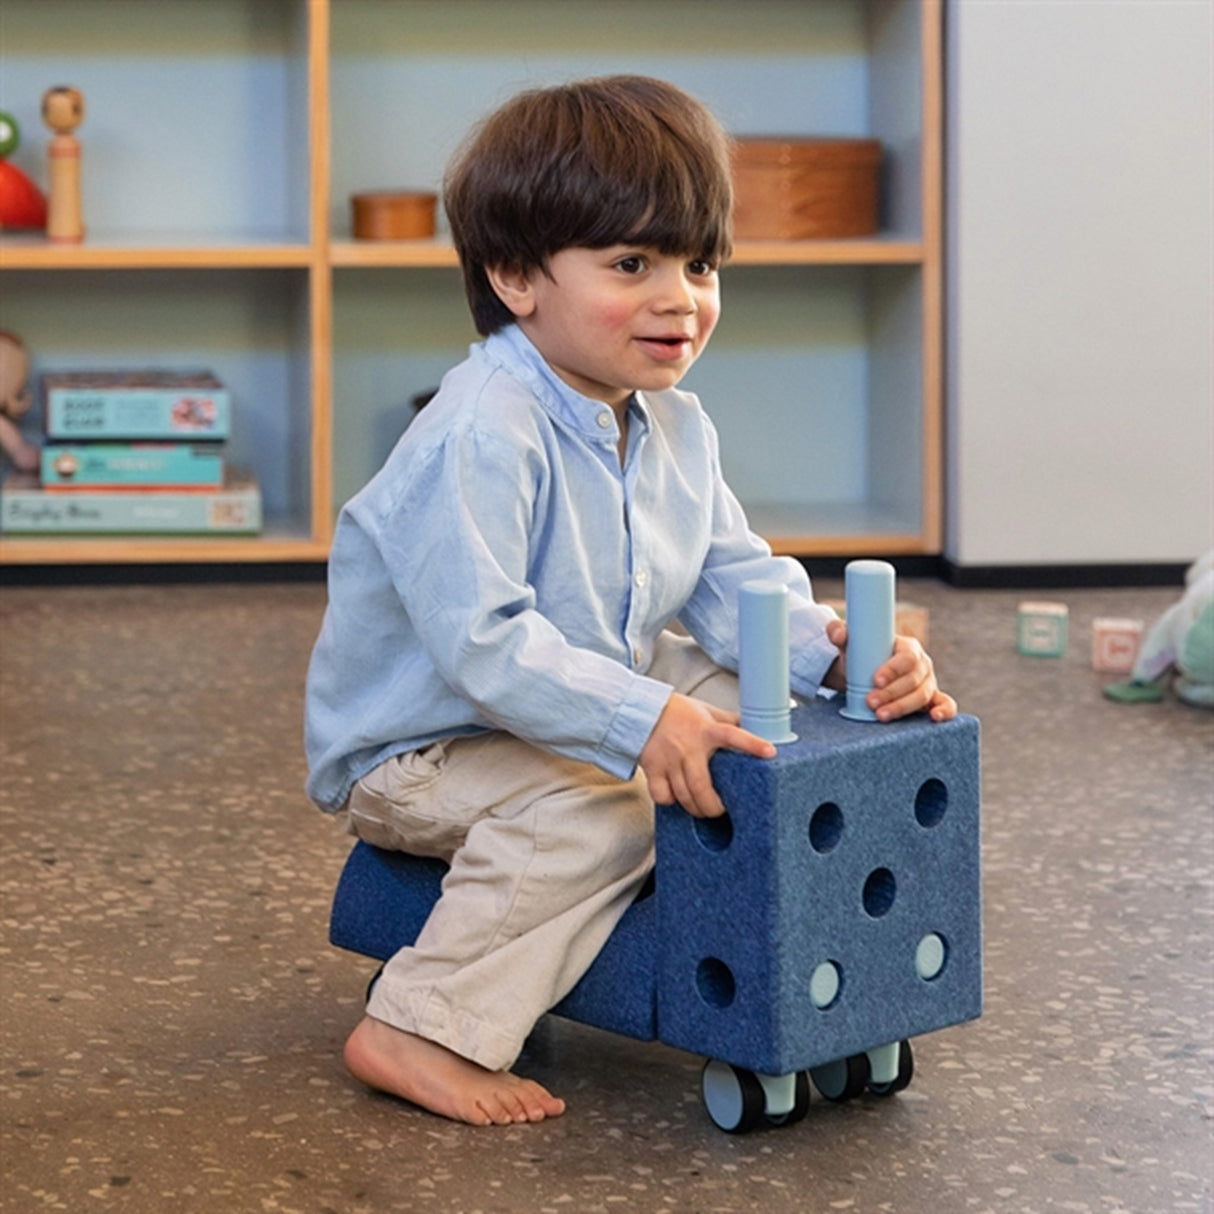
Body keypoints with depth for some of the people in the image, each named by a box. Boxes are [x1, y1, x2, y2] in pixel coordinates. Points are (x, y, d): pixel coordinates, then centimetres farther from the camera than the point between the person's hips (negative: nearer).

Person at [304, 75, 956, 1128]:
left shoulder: (675, 429, 2)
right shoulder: (482, 438, -29)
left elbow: (737, 583, 3)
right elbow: (480, 642, -36)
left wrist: (835, 653, -18)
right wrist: (637, 720, -44)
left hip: (576, 715, 9)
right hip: (413, 751, -9)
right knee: (600, 805, -32)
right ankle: (421, 1032, -26)